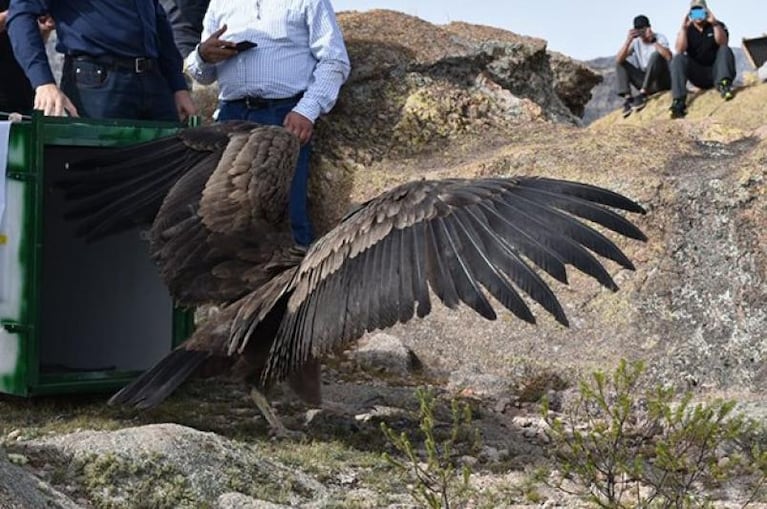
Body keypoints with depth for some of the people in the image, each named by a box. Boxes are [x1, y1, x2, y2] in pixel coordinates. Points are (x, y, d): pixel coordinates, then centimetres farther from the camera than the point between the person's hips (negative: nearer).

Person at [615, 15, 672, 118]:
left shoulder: (660, 37, -9)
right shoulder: (635, 41, 1)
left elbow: (669, 57, -30)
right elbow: (618, 59, -13)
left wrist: (653, 40, -32)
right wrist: (628, 40, -23)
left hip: (663, 81, -5)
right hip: (647, 83, 5)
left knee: (655, 54, -29)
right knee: (620, 63, -4)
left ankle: (642, 95, -33)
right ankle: (628, 98, -21)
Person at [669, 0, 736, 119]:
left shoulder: (718, 26, 5)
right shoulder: (687, 30, 6)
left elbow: (723, 43, -17)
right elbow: (680, 50, -13)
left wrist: (714, 24, -30)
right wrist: (683, 28, -23)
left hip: (715, 72, 0)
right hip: (697, 76, 1)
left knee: (725, 50, -22)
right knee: (678, 59, -24)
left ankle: (723, 84, -45)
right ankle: (679, 101, -41)